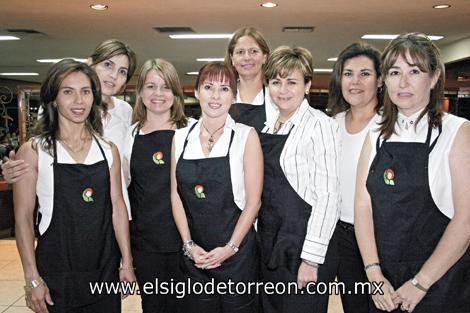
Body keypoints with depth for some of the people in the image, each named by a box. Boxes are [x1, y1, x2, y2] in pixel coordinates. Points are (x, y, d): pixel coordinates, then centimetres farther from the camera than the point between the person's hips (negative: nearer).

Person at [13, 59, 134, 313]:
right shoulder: (34, 151, -6)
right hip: (56, 274, -2)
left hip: (105, 270, 3)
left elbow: (117, 207, 3)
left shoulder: (108, 149, 2)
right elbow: (23, 218, -6)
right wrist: (32, 278, -7)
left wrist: (126, 263, 3)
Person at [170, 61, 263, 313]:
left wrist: (230, 248, -11)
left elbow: (253, 200, -7)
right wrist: (189, 244, -3)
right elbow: (176, 194, 5)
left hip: (236, 253, -3)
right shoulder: (181, 137, 3)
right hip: (194, 254, 3)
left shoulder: (246, 136, -7)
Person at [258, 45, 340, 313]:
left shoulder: (319, 124, -13)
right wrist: (261, 238, 12)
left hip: (302, 244, -7)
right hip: (270, 244, 7)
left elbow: (328, 195, -17)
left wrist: (311, 258, -18)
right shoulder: (268, 126, 9)